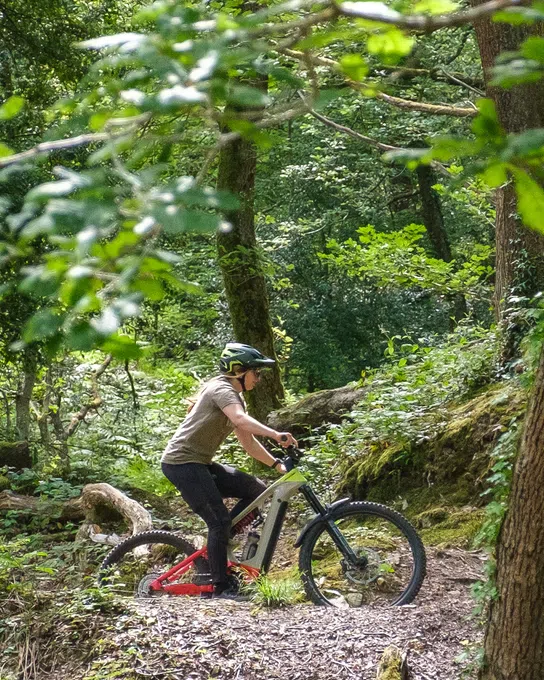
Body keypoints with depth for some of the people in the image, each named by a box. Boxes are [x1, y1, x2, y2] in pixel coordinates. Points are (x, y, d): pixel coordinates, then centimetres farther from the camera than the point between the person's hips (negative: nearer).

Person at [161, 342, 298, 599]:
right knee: (220, 520, -13)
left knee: (257, 489, 2)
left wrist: (278, 464, 9)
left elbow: (248, 442, 18)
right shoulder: (222, 389, -13)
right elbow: (241, 419, -34)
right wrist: (276, 435, -45)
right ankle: (221, 587, -5)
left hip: (200, 463, 10)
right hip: (182, 462, -10)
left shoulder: (236, 398, 18)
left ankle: (217, 545, 7)